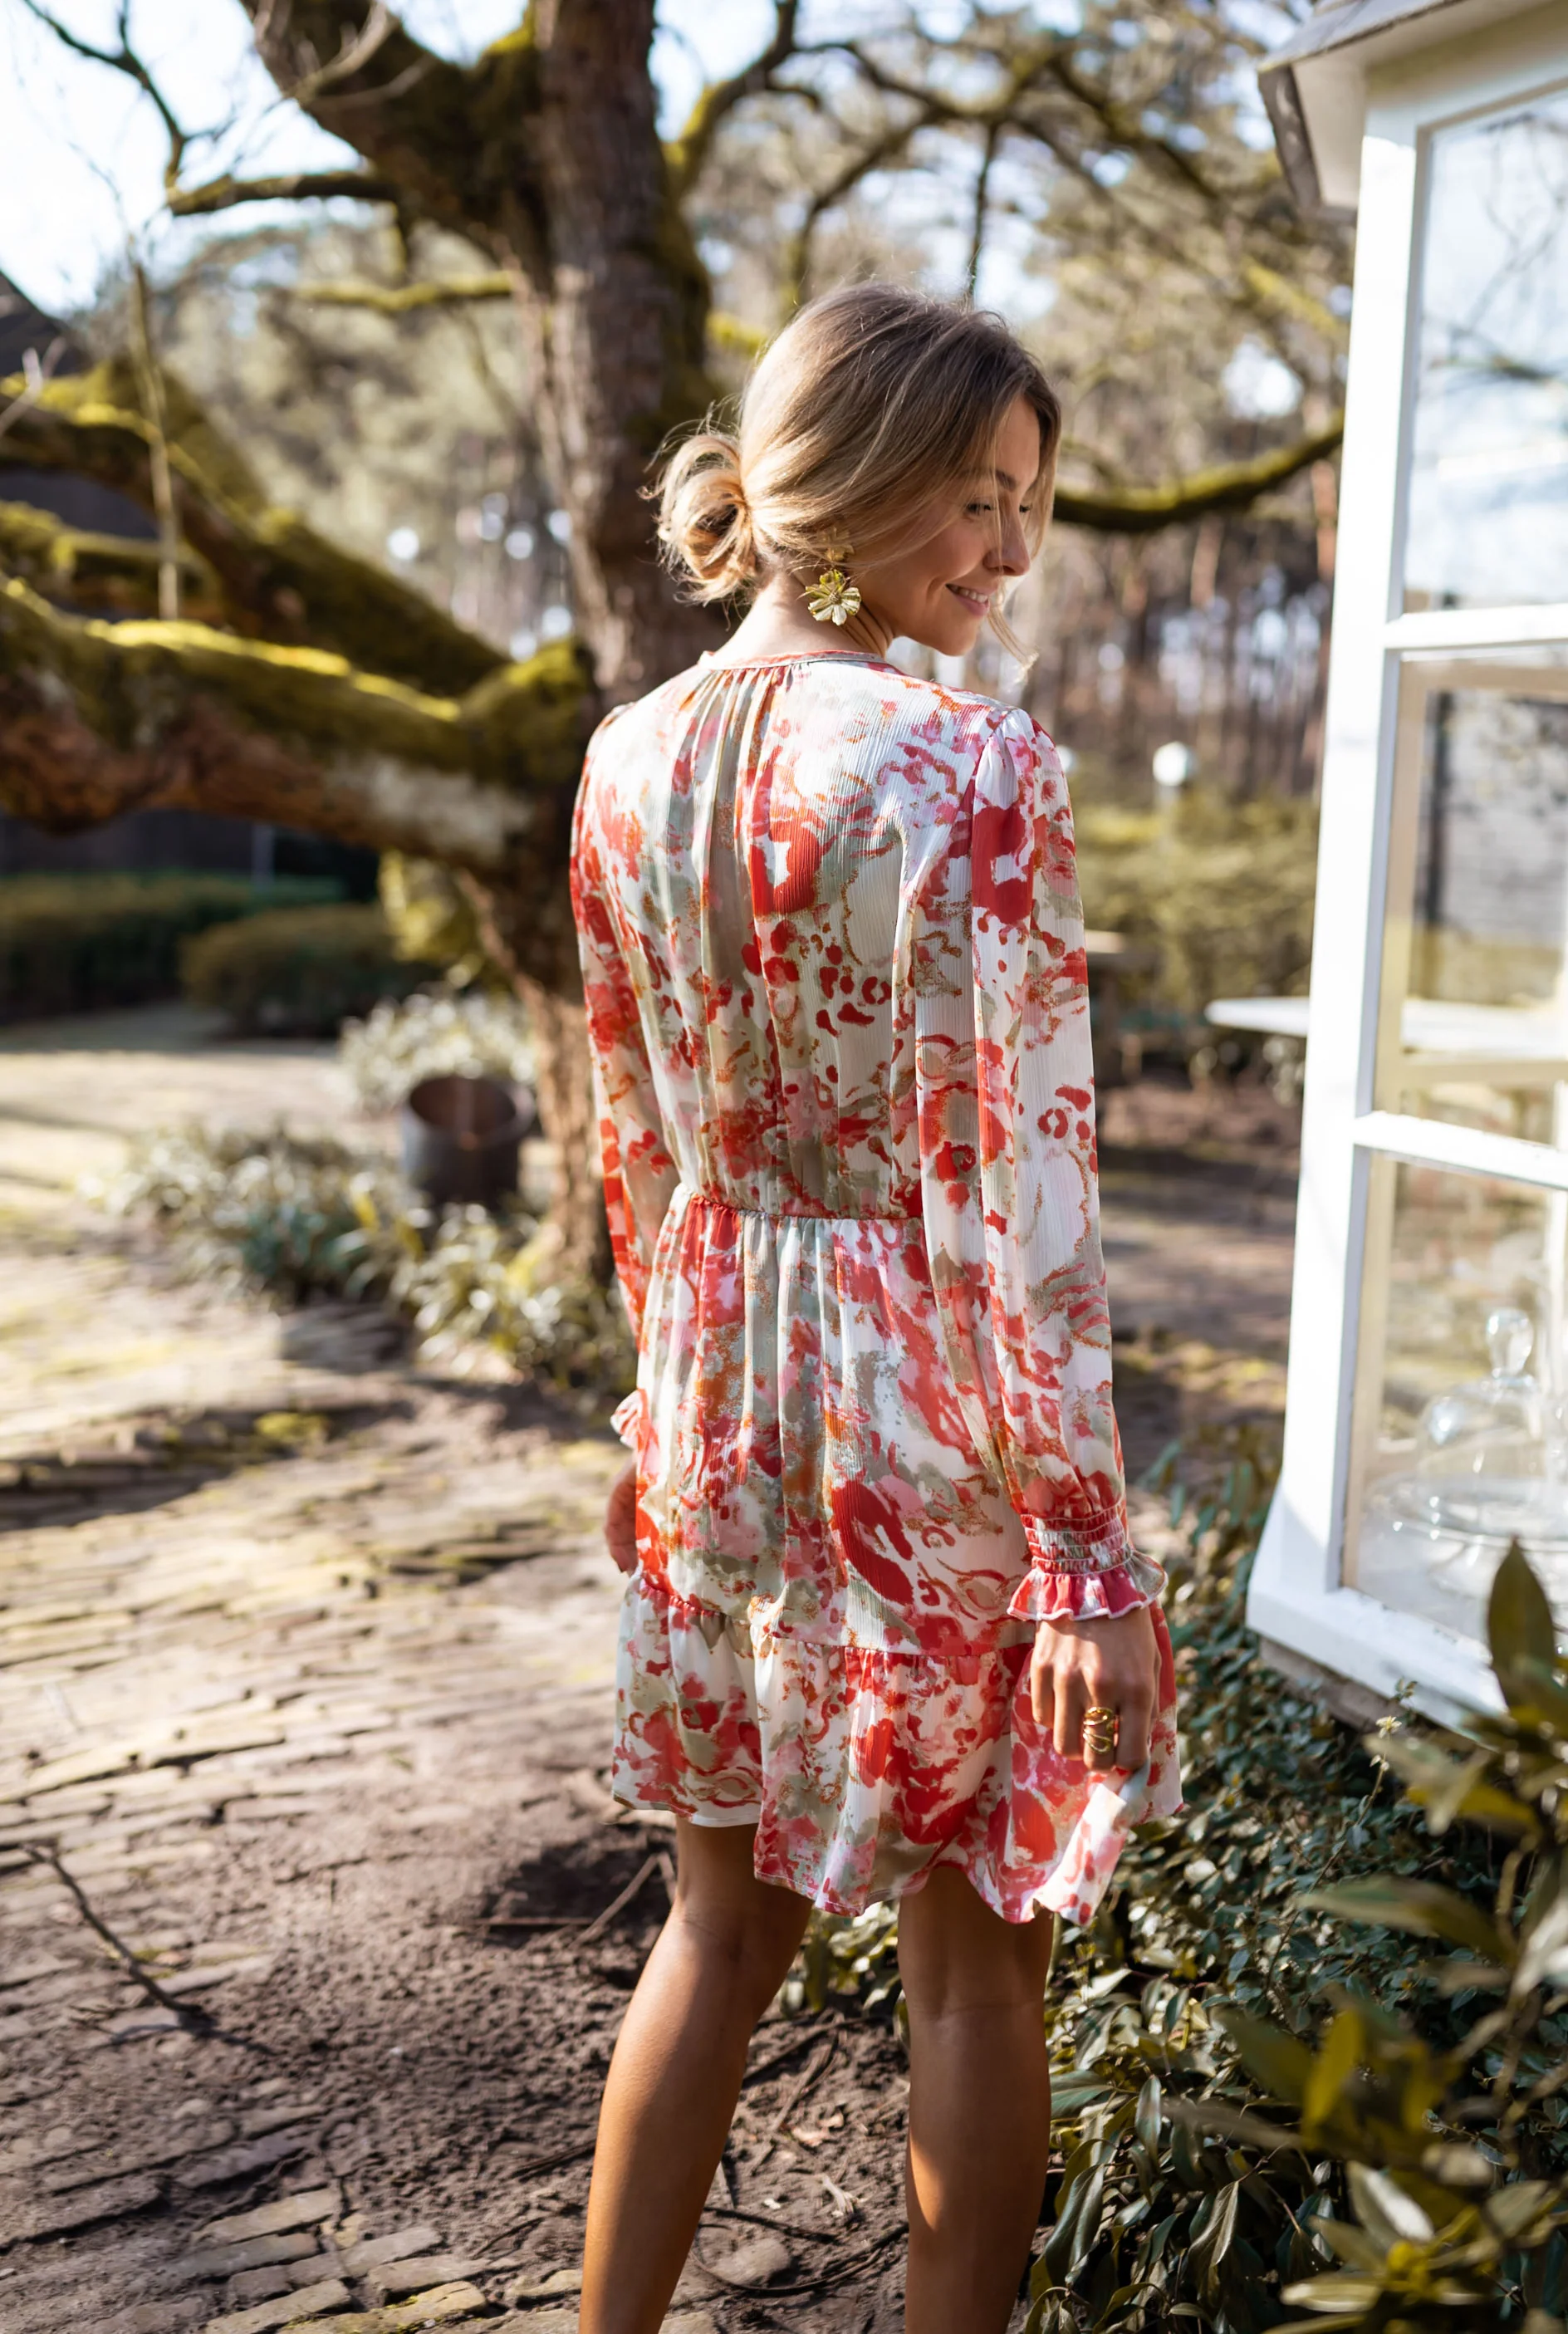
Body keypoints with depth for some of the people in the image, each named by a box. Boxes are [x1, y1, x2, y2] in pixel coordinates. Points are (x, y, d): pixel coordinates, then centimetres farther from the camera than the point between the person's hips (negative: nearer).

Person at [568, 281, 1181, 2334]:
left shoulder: (631, 757, 2)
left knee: (724, 1913, 21)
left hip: (720, 1396, 6)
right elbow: (1009, 1191, -19)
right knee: (974, 1942, 13)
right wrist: (1081, 1538, -13)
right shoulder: (976, 772, -18)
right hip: (937, 1416, -6)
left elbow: (634, 1138, 9)